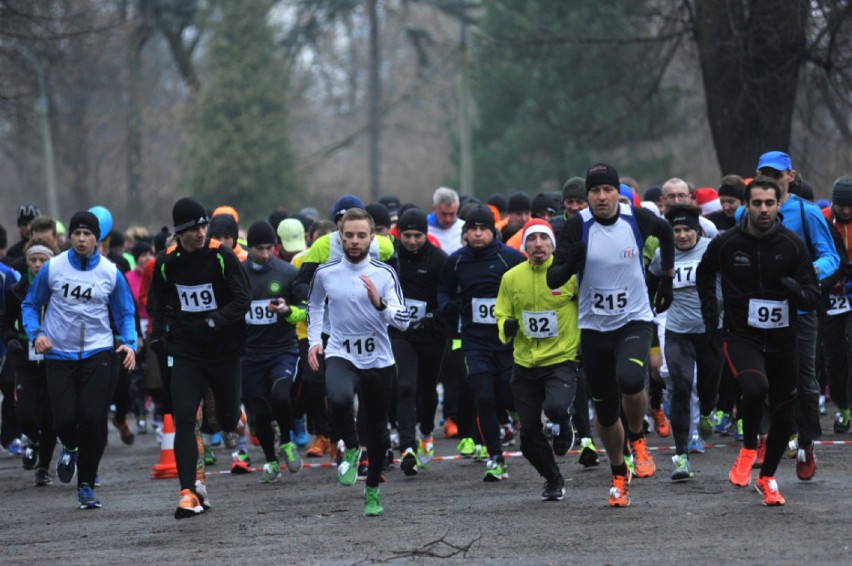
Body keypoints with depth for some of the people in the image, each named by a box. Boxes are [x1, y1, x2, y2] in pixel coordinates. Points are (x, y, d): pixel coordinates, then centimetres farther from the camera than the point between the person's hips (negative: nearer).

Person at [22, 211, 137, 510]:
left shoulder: (111, 273, 1)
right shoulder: (53, 268, -1)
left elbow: (125, 313, 11)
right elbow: (31, 304, 11)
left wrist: (129, 342, -6)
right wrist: (36, 333, -6)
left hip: (97, 353, 0)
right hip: (59, 354, 0)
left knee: (94, 418, -9)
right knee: (64, 418, -8)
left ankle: (86, 486, 5)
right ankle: (70, 448, 31)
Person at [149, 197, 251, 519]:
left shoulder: (222, 257, -8)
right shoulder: (166, 263, 1)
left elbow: (243, 299, -10)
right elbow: (157, 302, 20)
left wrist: (213, 322, -24)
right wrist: (158, 334, 7)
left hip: (224, 349, -1)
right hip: (186, 353, 1)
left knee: (228, 420, 8)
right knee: (183, 417, -14)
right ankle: (189, 492, -15)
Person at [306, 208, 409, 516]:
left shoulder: (385, 274, -5)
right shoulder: (325, 272, 0)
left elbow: (403, 320, -9)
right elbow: (315, 306, 21)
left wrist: (379, 303, -27)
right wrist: (314, 341, 10)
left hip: (379, 360, 1)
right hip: (340, 355, -1)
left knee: (378, 429, 10)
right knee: (339, 399, -34)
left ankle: (373, 490, 33)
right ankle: (351, 449, -5)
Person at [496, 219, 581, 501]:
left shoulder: (569, 273, -8)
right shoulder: (511, 278, 1)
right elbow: (502, 314, 13)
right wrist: (507, 326, -9)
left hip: (561, 359, -4)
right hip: (525, 364, 4)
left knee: (555, 407, -30)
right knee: (529, 433, 5)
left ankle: (563, 428, 9)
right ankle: (553, 480, 30)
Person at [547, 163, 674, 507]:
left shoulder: (637, 219, -7)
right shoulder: (578, 227, -11)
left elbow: (665, 232, 18)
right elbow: (552, 280, -16)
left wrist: (667, 278, 18)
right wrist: (569, 264, -37)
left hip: (635, 321, -1)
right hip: (594, 327, 1)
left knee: (630, 380, -30)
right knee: (606, 411, 8)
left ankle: (638, 441, 0)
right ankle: (619, 476, 32)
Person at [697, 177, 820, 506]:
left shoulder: (793, 245, -5)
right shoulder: (726, 244, -6)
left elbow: (813, 296, -5)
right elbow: (705, 275, 16)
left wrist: (798, 292, -27)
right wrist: (710, 313, 10)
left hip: (782, 340, 2)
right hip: (741, 337, -2)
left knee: (783, 414, 8)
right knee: (755, 387, -30)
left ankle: (767, 478, 30)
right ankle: (748, 449, -4)